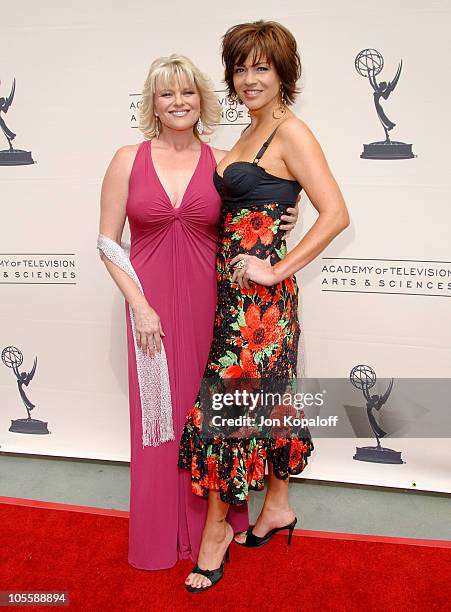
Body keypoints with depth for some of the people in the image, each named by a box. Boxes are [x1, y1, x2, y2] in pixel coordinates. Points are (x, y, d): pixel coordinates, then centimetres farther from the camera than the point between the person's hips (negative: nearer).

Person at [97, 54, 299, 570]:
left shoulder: (221, 164, 4)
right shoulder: (128, 160, 0)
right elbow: (108, 242, -1)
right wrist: (140, 305, -8)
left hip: (209, 304, 1)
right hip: (152, 305, -1)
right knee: (159, 416, 7)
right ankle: (161, 535, 27)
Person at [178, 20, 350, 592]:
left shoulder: (291, 131, -11)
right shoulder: (251, 132, 16)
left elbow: (336, 214, -20)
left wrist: (276, 269, -18)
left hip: (260, 293, -9)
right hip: (238, 288, 9)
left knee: (221, 407, -2)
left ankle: (217, 529, 16)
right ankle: (277, 506, 34)